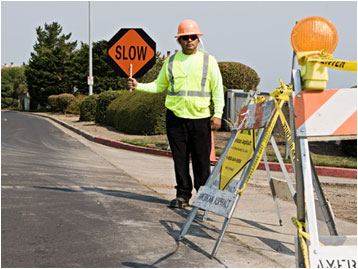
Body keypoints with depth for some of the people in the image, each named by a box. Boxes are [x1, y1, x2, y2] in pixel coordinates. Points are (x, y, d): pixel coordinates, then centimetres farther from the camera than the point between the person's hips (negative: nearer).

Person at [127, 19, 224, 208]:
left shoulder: (209, 61, 5)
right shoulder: (170, 62, 12)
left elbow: (218, 90, 3)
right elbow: (159, 85, 16)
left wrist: (218, 114, -5)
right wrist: (138, 86, 1)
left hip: (200, 118, -2)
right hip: (175, 117, 2)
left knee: (202, 159, -2)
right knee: (180, 159, 5)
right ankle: (182, 195, 14)